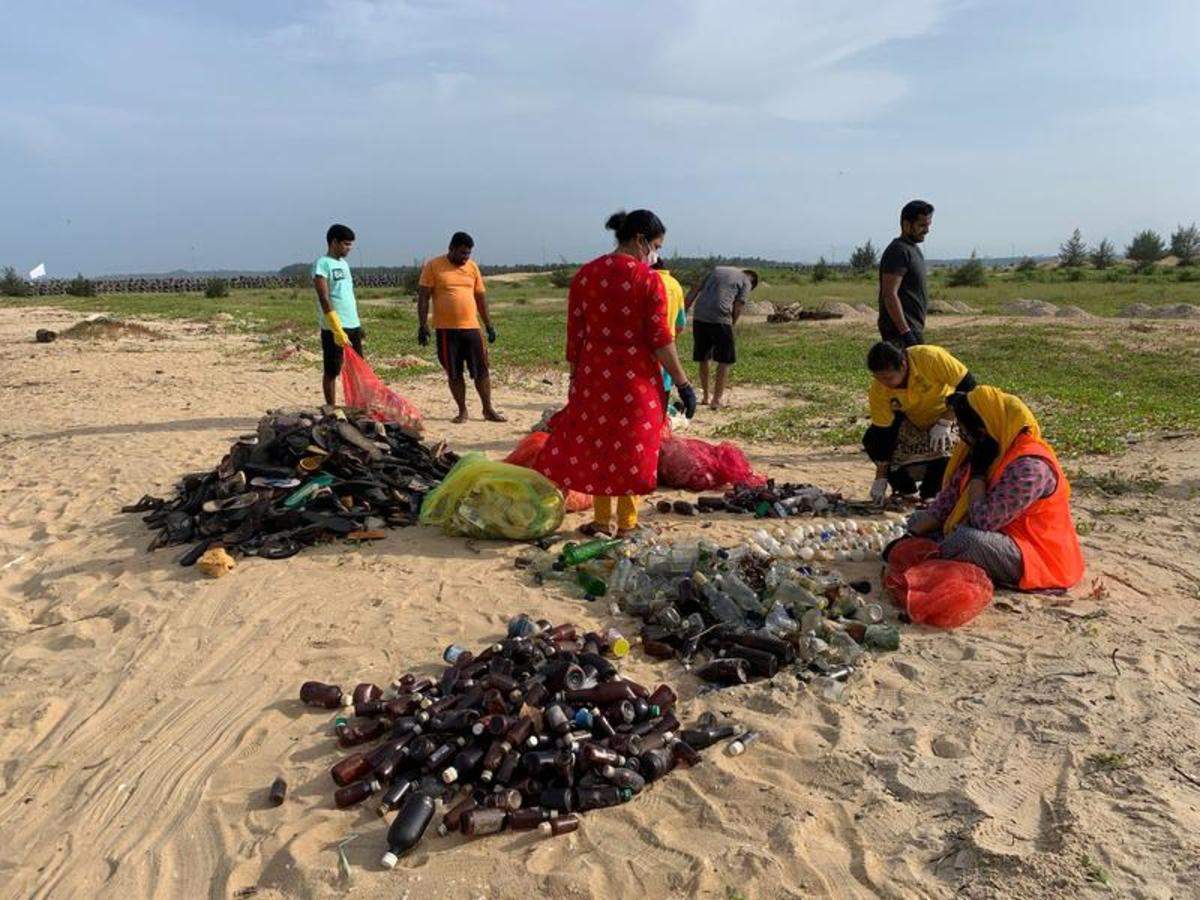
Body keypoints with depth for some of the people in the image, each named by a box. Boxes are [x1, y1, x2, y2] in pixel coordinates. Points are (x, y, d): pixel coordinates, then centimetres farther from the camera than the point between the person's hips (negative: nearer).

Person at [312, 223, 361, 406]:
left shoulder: (344, 264, 16)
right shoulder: (322, 264, -9)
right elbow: (324, 300, -17)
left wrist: (358, 325, 16)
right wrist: (337, 330, -23)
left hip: (353, 325, 8)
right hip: (333, 328, -8)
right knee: (332, 372, 1)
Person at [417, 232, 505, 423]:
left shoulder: (472, 267, 10)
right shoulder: (433, 266, -1)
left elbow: (481, 297, 15)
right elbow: (423, 297, -2)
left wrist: (489, 325, 12)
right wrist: (423, 325, -9)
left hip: (471, 327, 3)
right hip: (446, 329, -2)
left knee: (481, 370, 2)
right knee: (453, 373, 5)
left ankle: (488, 410, 13)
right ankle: (462, 411, 16)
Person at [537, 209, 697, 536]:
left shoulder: (584, 275, 2)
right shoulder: (649, 280, -10)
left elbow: (575, 334, 4)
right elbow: (660, 339, -12)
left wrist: (575, 375, 13)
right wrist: (683, 384, -6)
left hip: (594, 375, 3)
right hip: (637, 378, -3)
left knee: (596, 445, 15)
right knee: (633, 448, 9)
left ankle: (603, 521, 22)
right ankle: (626, 524, 17)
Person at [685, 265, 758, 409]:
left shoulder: (717, 270, 25)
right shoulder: (746, 282, 9)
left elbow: (694, 291, 19)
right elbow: (738, 308, -1)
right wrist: (731, 325, 13)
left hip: (699, 317, 5)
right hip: (720, 318, -5)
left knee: (702, 359, 16)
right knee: (725, 360, 8)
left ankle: (705, 397, 25)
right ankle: (716, 399, 8)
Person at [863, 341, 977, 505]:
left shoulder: (931, 358, -36)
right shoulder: (878, 388, -26)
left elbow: (967, 384, -26)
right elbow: (883, 433, -20)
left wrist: (944, 423, -34)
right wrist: (881, 478, -20)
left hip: (948, 414, -3)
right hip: (910, 421, 3)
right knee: (872, 440, -17)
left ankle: (930, 495, -1)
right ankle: (905, 490, 4)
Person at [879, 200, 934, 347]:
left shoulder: (913, 249, 18)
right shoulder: (898, 251, -14)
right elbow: (890, 295, -23)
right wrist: (905, 332, -26)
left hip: (911, 328, 10)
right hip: (900, 331, -10)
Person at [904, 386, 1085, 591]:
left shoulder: (1030, 467, -28)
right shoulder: (989, 451, 0)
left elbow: (983, 521, -32)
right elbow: (949, 496, 4)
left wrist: (978, 472, -22)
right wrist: (914, 534, -5)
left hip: (1037, 560, -9)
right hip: (1000, 536, 9)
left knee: (968, 539, -36)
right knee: (918, 520, 9)